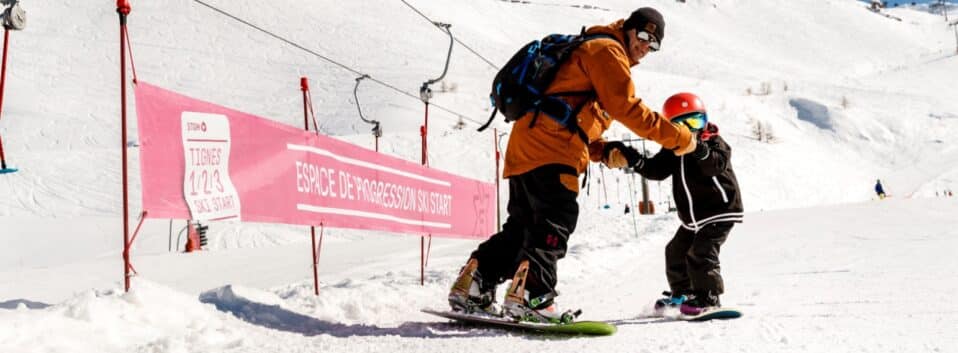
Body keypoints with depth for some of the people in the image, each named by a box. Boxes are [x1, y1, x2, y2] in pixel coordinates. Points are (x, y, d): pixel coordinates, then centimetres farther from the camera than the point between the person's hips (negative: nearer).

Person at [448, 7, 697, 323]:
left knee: (523, 226, 13)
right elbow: (626, 107, -13)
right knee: (558, 218, -18)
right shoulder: (606, 50, -1)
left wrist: (606, 153, 14)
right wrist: (678, 138, -10)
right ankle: (530, 296, -27)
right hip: (549, 147, -10)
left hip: (526, 147, 10)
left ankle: (471, 288, 15)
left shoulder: (602, 55, 31)